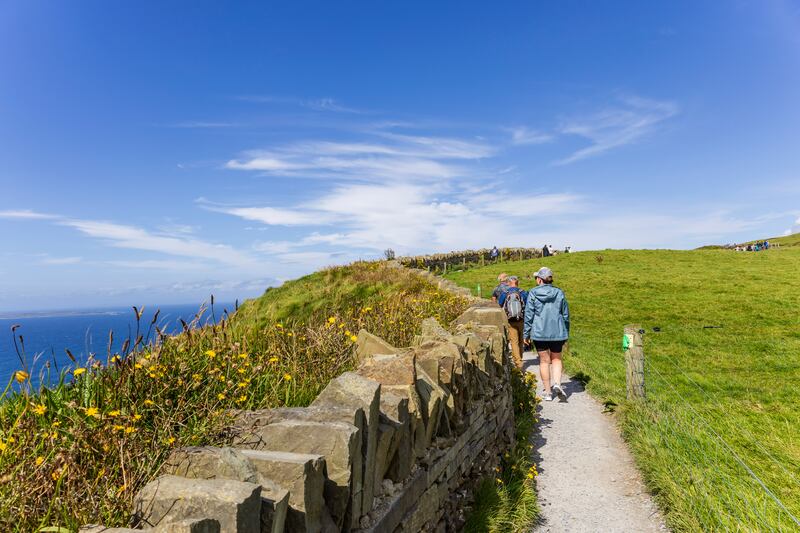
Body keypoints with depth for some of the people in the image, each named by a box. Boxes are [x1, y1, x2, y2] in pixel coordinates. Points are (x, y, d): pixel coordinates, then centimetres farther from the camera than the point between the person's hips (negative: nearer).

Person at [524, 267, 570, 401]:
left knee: (544, 361, 9)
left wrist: (526, 334, 2)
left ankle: (548, 392, 13)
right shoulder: (559, 293, 2)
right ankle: (557, 383, -5)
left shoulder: (533, 293, -7)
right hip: (557, 332, 2)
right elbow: (566, 315, 8)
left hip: (539, 332, -2)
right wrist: (566, 334, 18)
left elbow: (528, 315, -6)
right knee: (556, 359, 17)